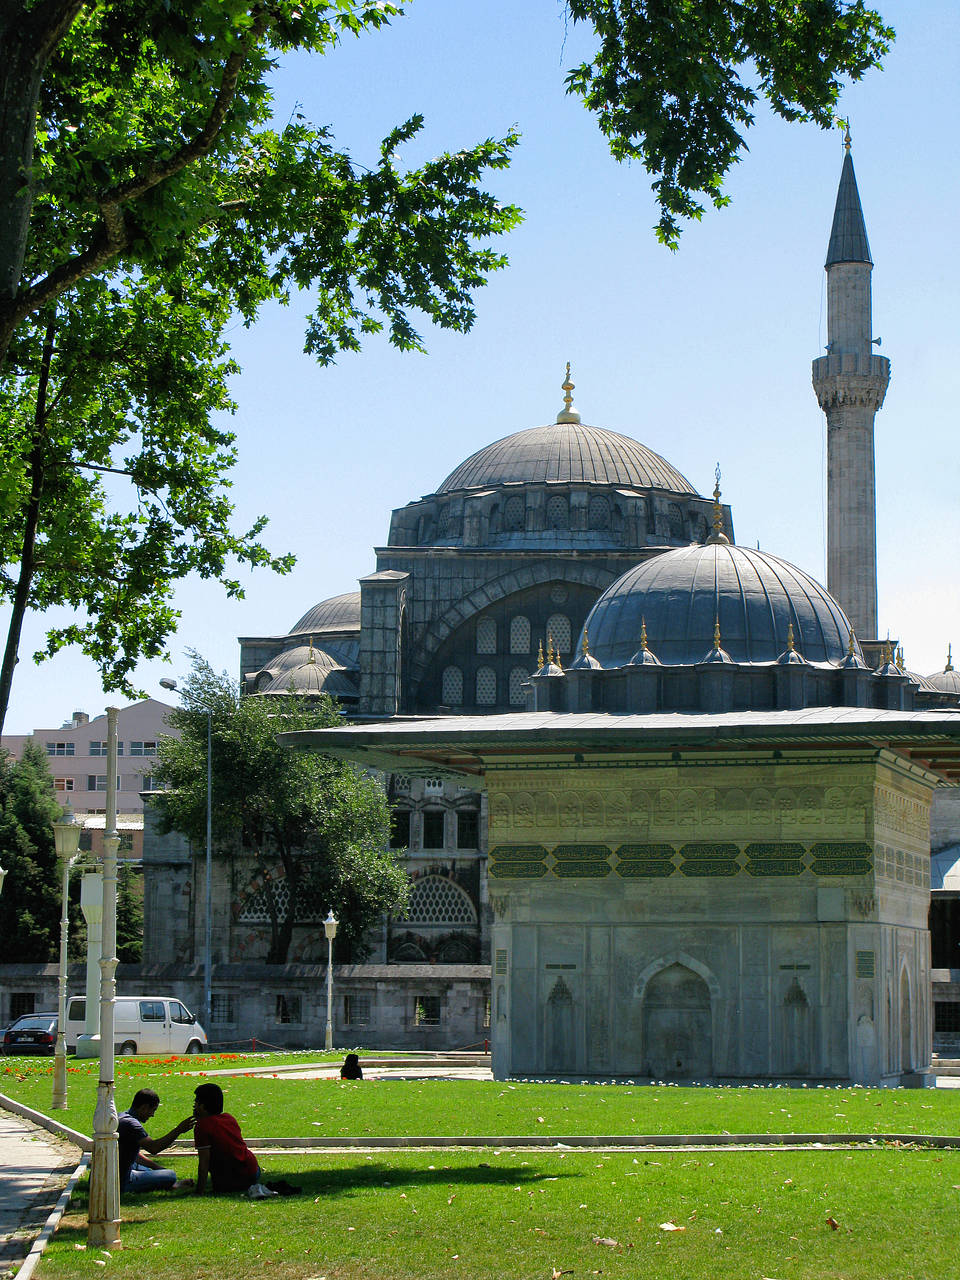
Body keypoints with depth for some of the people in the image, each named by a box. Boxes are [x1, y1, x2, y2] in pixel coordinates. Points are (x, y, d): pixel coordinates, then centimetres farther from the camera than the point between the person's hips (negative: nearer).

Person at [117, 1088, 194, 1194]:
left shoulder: (122, 1117, 12)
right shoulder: (131, 1124, -20)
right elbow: (153, 1148, -29)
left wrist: (158, 1168, 15)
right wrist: (178, 1130, -28)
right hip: (123, 1182, -11)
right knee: (171, 1176, -10)